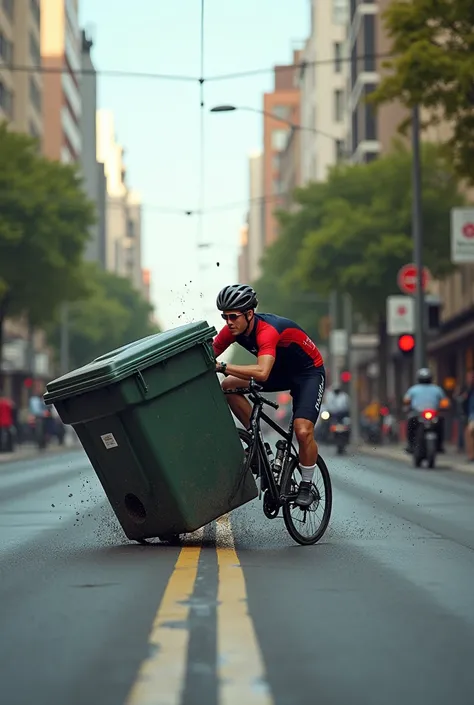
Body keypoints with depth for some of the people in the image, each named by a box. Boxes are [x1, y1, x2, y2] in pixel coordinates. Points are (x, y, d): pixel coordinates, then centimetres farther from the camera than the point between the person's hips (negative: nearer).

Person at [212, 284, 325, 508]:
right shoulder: (232, 330, -15)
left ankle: (306, 486, 0)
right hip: (281, 370, 7)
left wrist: (221, 367, -53)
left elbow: (262, 373, -50)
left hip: (309, 372, -7)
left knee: (303, 431, -24)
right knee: (229, 386, -13)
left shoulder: (267, 330, -37)